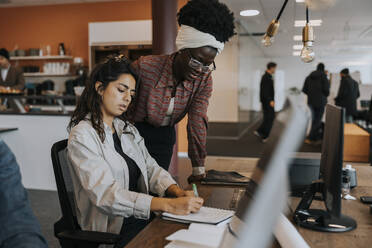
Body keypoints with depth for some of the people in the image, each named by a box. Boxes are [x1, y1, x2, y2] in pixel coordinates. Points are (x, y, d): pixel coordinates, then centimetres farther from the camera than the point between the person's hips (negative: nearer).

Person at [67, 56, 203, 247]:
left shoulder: (128, 130, 14)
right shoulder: (82, 136, -11)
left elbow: (151, 168, 7)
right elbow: (105, 194, -22)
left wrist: (177, 192, -14)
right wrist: (168, 205, -31)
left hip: (142, 218, 7)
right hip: (112, 231, -6)